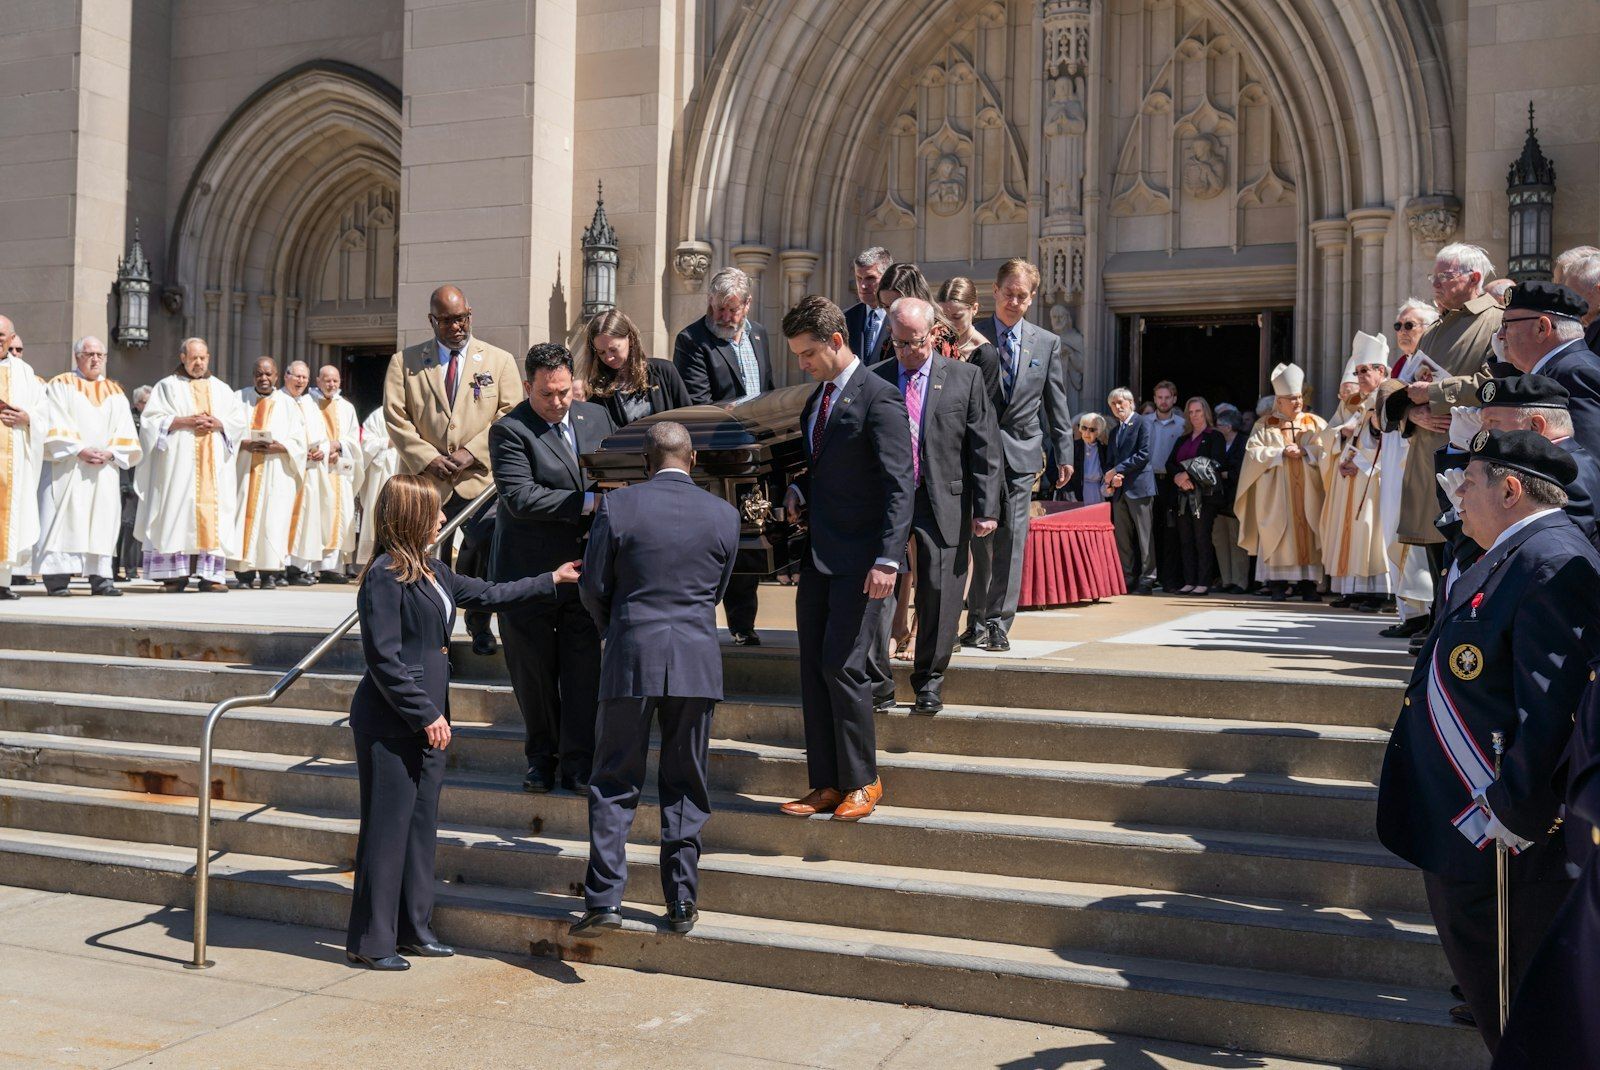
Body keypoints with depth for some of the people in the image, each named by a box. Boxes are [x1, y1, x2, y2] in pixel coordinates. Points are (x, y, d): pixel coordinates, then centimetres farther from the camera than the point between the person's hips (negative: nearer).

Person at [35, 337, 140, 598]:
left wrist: (110, 453, -8)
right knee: (65, 518, -10)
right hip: (69, 467, -3)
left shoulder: (115, 393, 19)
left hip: (105, 469, 3)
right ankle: (57, 578, -11)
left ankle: (100, 578, -4)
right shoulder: (61, 386, 9)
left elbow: (125, 432, 10)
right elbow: (56, 426, -3)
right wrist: (79, 450, -14)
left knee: (103, 519, -3)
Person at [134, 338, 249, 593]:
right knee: (177, 510, -9)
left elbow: (240, 420, 13)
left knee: (212, 513, -6)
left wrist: (218, 424, -6)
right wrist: (185, 421, -12)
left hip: (214, 464, 2)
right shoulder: (168, 386, 11)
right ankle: (175, 573, -9)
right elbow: (152, 419, 0)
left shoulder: (221, 389, 19)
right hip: (178, 461, -2)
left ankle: (209, 575, -8)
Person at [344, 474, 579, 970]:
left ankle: (413, 929, 23)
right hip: (390, 724, -9)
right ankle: (370, 942, 8)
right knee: (386, 828, -2)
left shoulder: (431, 570, 12)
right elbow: (384, 658, -18)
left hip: (426, 719, 9)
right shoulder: (385, 576, -15)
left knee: (421, 823, 13)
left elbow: (486, 593, 26)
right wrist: (426, 714, -16)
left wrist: (551, 580, 29)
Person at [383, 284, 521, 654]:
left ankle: (479, 624, 9)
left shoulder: (500, 360, 10)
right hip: (425, 479, 1)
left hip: (481, 476, -1)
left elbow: (510, 415, 2)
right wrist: (427, 458, -10)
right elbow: (395, 416, 4)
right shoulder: (405, 362, 11)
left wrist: (472, 453, -10)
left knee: (487, 552, -10)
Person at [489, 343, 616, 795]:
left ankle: (577, 762, 10)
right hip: (529, 568, -3)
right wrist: (589, 502, -20)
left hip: (585, 564, 4)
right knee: (534, 669, 7)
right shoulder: (509, 431, -10)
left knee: (583, 664, 1)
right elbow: (520, 498, -20)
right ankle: (542, 759, 22)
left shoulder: (596, 416, 9)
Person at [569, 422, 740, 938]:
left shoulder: (617, 506, -5)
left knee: (614, 783, 7)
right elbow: (717, 589, 11)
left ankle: (604, 898, 4)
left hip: (631, 660, -2)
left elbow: (593, 587, 0)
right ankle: (681, 901, 13)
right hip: (697, 659, 2)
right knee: (685, 784, 11)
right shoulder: (724, 514, 2)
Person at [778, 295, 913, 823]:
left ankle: (862, 783, 6)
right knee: (813, 669, 7)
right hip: (817, 556, 8)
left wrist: (887, 560, -22)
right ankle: (825, 784, 15)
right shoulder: (816, 399, 16)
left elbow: (899, 486, -15)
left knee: (842, 665, -9)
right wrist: (796, 493, 6)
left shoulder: (879, 399, -11)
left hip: (860, 560, -8)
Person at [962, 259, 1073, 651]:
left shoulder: (1047, 343, 10)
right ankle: (978, 619, 9)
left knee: (1012, 539, -1)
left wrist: (1064, 453, 7)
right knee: (981, 538, 0)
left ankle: (998, 622, 5)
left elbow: (1057, 403, 11)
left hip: (1021, 453, 2)